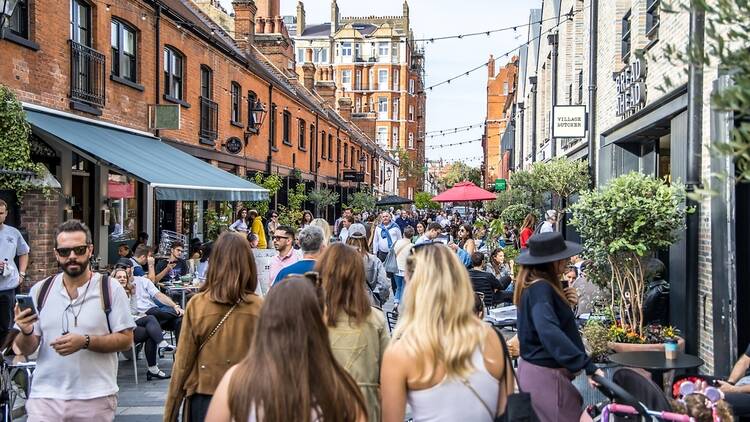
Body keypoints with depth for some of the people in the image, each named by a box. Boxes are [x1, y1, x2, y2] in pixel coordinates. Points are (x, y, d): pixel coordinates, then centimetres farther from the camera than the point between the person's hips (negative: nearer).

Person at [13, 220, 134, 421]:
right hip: (45, 396, 2)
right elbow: (26, 349, 8)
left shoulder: (111, 289, -3)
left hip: (96, 397, -2)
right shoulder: (40, 291, 6)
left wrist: (85, 342, -18)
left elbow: (126, 340, -5)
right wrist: (26, 333, -13)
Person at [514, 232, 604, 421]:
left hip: (532, 368, 10)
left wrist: (565, 303, -1)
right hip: (545, 374, -10)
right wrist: (589, 366, -38)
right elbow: (549, 331, -36)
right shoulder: (541, 288, -22)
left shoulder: (533, 284, 9)